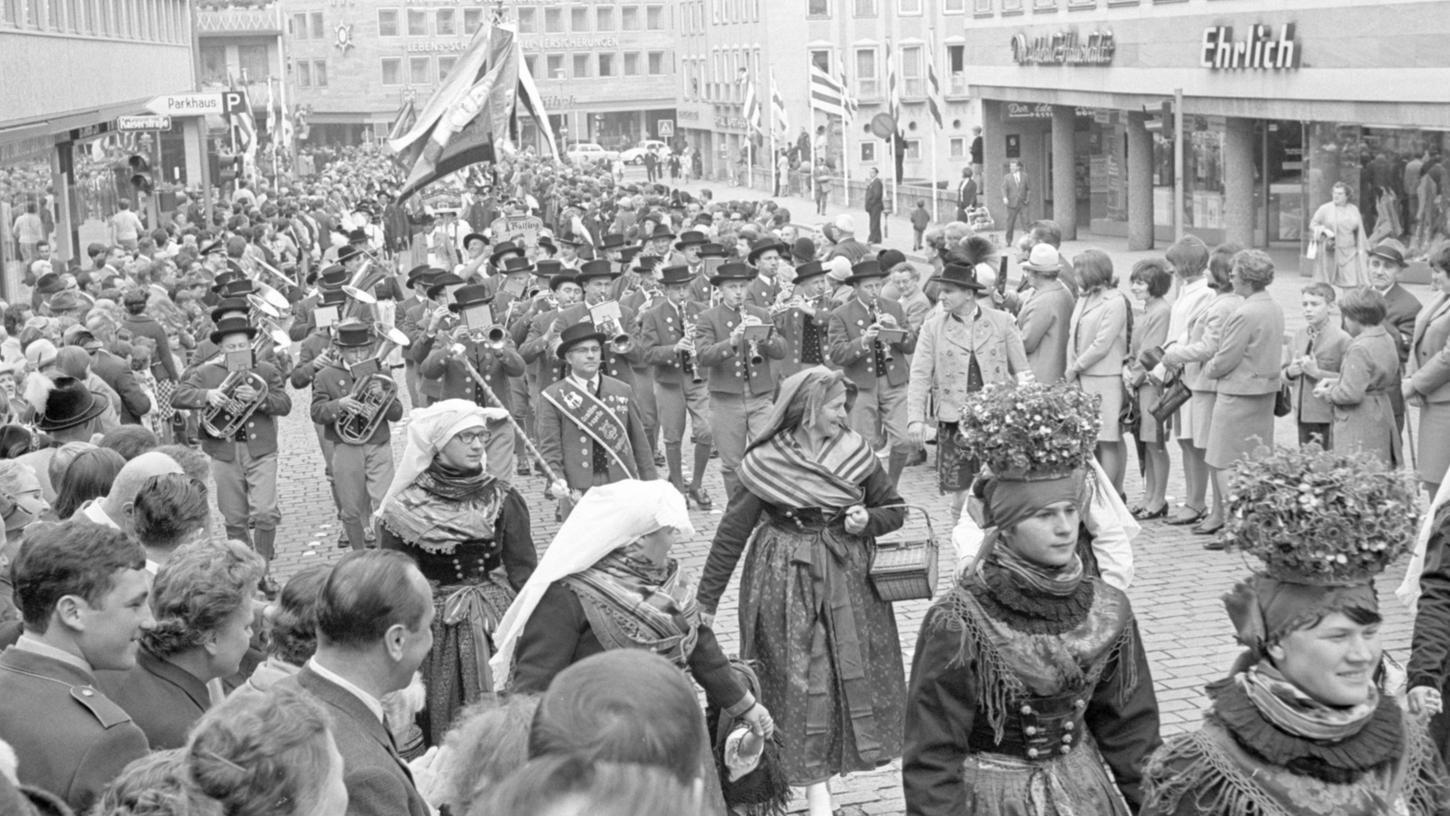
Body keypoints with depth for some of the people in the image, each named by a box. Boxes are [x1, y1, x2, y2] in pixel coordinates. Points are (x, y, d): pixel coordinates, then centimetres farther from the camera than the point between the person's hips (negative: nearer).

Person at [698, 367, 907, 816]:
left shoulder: (855, 451, 0)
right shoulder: (764, 463, -9)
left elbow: (894, 508, 12)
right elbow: (731, 534, -5)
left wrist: (867, 520, -12)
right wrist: (705, 602, -4)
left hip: (848, 579, 3)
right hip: (784, 581, -3)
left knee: (850, 672, 5)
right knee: (800, 678, -2)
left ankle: (821, 771, 21)